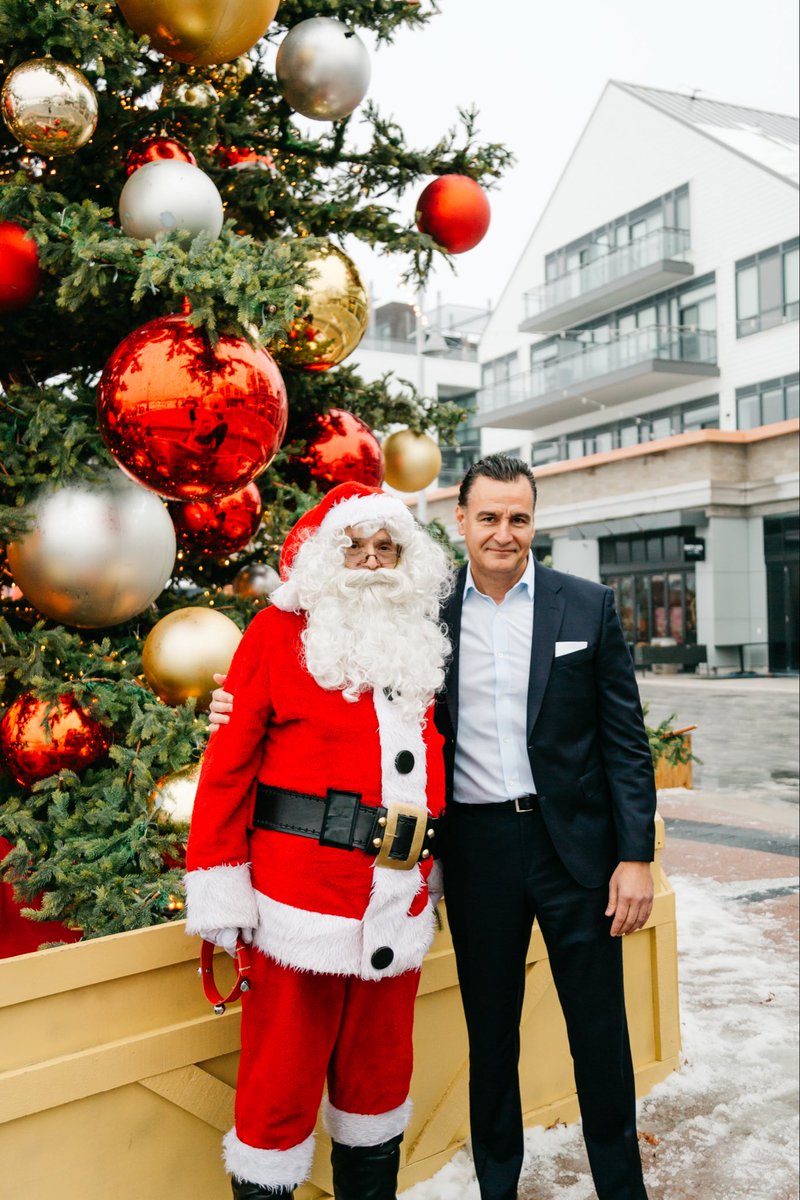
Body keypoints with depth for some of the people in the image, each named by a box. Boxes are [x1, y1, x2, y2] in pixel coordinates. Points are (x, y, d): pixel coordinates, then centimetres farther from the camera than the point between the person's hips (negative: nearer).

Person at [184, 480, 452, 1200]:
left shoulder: (421, 641, 13)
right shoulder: (281, 631, -2)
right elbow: (229, 762, -7)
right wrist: (220, 890, -10)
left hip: (397, 895, 5)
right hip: (302, 889, -5)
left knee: (380, 1066, 18)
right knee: (283, 1074, 5)